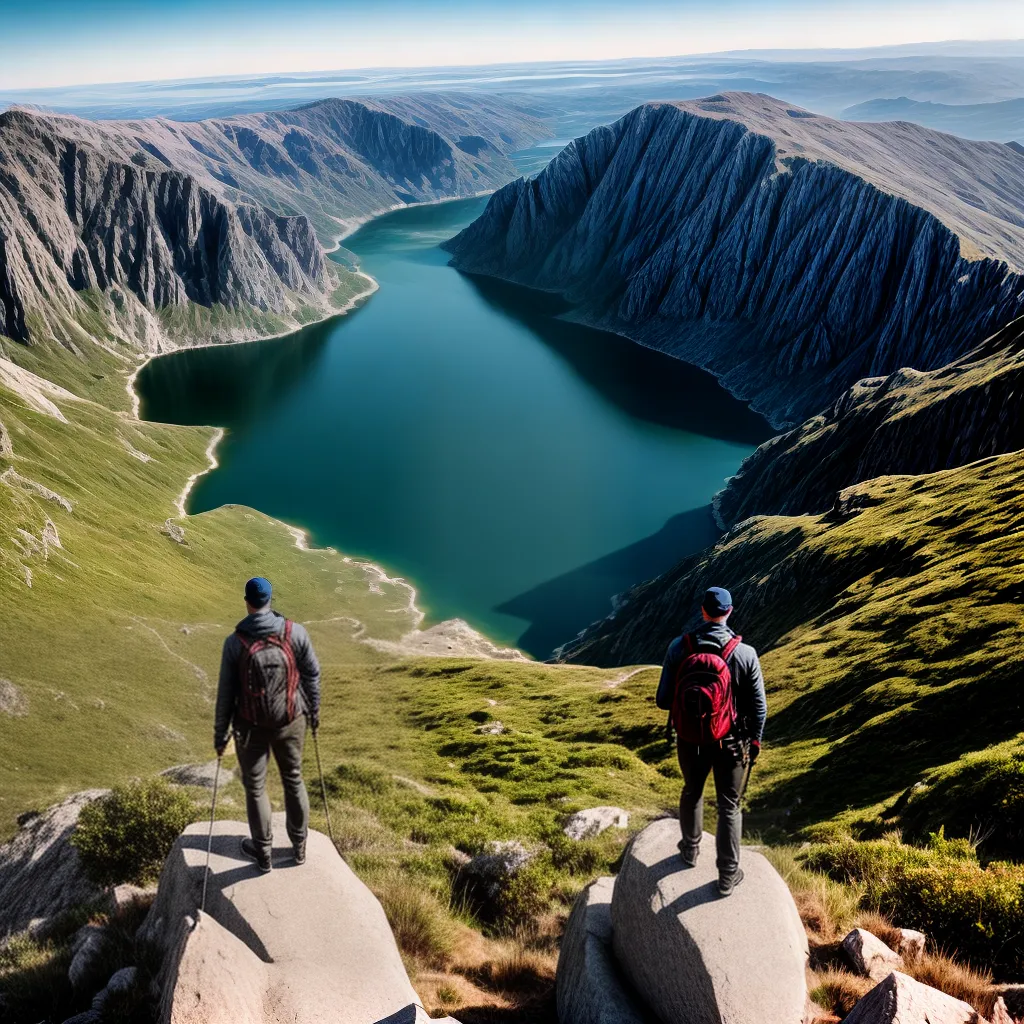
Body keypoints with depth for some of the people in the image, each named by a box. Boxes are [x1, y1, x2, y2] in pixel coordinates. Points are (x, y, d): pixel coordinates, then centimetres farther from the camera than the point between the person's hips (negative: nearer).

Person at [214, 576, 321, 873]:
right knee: (293, 780, 20)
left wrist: (220, 734, 2)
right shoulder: (295, 632, -12)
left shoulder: (235, 642, -15)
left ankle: (263, 852, 29)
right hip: (290, 720, 2)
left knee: (255, 787, 15)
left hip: (251, 725, -2)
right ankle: (299, 845, 33)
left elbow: (225, 693, -9)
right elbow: (312, 675, -3)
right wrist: (314, 711, 13)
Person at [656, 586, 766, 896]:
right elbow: (758, 706, -11)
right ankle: (728, 875, 25)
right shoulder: (745, 653, -18)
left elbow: (663, 701, -11)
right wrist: (755, 740, 7)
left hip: (691, 739, 2)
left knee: (692, 792, 27)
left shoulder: (679, 647, -16)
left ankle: (690, 849, 48)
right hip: (730, 742, -1)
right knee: (729, 807, 16)